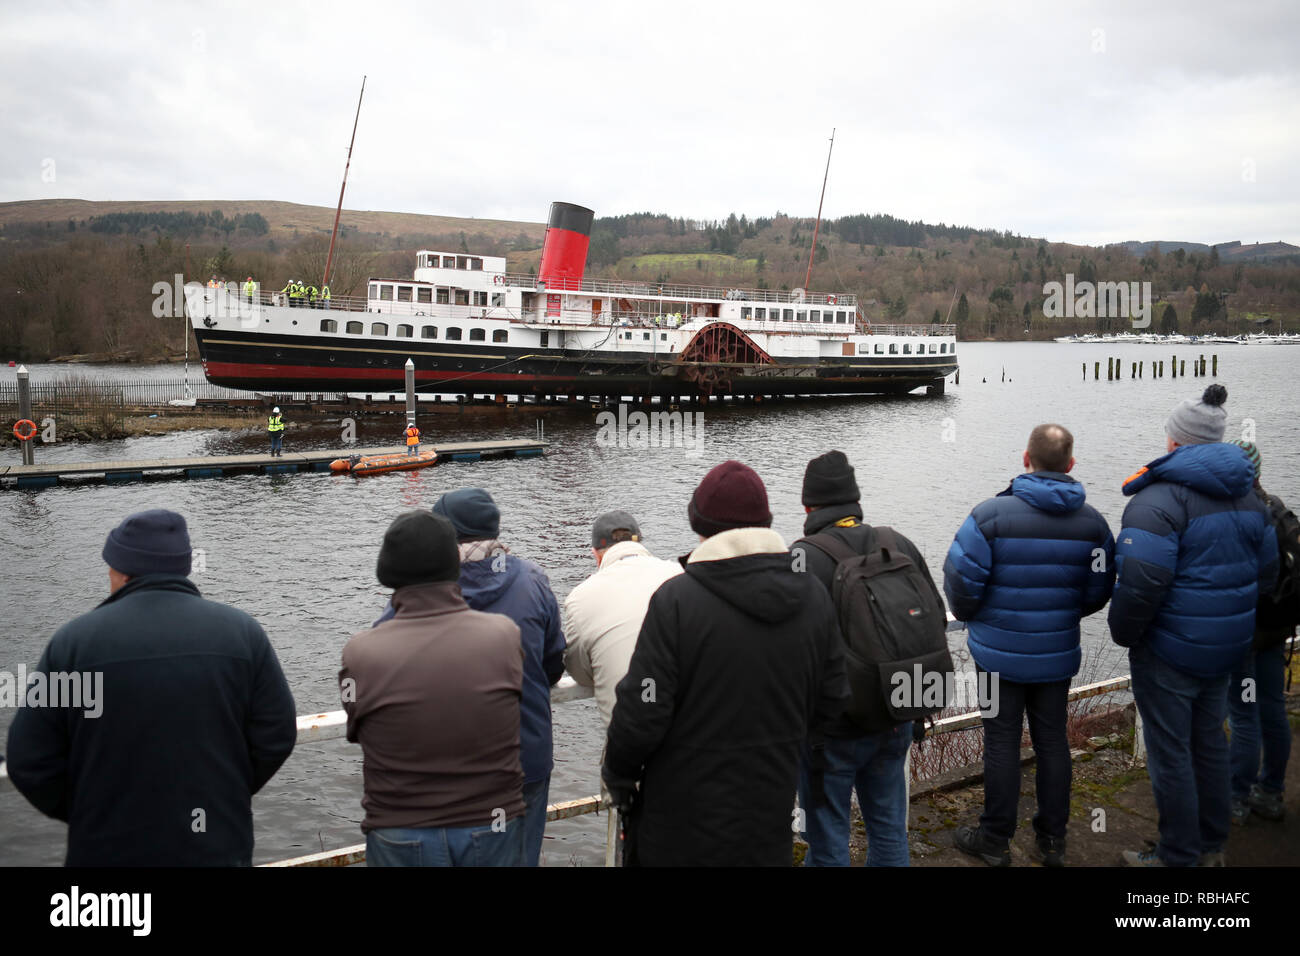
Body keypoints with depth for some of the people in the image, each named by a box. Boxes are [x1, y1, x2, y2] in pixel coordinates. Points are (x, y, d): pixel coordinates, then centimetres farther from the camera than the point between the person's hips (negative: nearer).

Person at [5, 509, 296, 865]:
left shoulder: (73, 639, -8)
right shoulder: (243, 632, -5)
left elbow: (30, 762, -5)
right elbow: (275, 738, -3)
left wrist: (85, 814, 11)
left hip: (110, 849, 0)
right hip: (217, 847, 1)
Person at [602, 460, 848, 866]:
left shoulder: (675, 599, -20)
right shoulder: (814, 597, -3)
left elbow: (641, 714, -18)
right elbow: (830, 703, 5)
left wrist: (617, 774, 0)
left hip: (684, 821, -4)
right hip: (771, 815, 5)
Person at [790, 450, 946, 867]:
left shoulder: (802, 559, -18)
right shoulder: (901, 546, 2)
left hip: (832, 729, -6)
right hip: (896, 723, 6)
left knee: (827, 841, 8)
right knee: (890, 829, 21)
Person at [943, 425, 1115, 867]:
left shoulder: (992, 514, -16)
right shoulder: (1092, 522, -2)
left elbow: (961, 579, -17)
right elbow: (1098, 593, 3)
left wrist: (966, 614, 5)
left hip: (1000, 652, -3)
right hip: (1058, 652, 4)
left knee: (1002, 742, 7)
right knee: (1052, 740, 15)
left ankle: (995, 840, 18)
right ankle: (1052, 840, 25)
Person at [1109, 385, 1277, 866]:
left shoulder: (1160, 497, -20)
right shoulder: (1246, 494, 8)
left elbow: (1141, 583, -27)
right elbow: (1266, 573, 15)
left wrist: (1124, 633, -11)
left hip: (1171, 650, -8)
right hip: (1228, 646, 8)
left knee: (1170, 751, 4)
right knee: (1209, 741, 20)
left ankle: (1178, 856, 15)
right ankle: (1212, 846, 33)